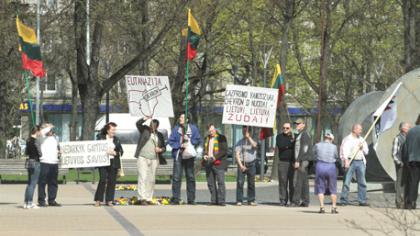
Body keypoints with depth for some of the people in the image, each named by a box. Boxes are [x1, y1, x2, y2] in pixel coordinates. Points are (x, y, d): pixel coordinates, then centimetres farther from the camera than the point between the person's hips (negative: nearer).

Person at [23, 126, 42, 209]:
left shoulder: (29, 140, 10)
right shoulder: (35, 141, -17)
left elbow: (26, 152, 18)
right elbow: (39, 153, -17)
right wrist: (41, 154, 2)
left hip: (29, 161, 9)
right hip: (35, 162, -9)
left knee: (29, 183, 15)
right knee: (33, 183, -4)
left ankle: (26, 202, 19)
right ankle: (29, 203, -3)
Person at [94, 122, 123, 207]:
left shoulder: (116, 139, 13)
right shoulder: (101, 138, 4)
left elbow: (121, 151, 11)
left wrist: (114, 153, -8)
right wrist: (104, 152, -13)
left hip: (114, 163, 3)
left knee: (112, 182, 1)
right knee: (103, 180, -11)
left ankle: (109, 200, 9)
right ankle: (98, 200, -4)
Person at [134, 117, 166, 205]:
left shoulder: (159, 135, 14)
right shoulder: (145, 130, 6)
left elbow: (164, 147, 18)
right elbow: (138, 124, -11)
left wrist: (161, 150, -4)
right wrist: (145, 119, -25)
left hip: (154, 159, 4)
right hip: (143, 158, -4)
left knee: (151, 180, 5)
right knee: (143, 178, -12)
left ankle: (149, 199, 9)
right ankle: (142, 198, -19)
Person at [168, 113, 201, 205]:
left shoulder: (193, 128, 5)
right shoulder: (176, 129, 4)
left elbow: (198, 140, 3)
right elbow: (171, 141, 1)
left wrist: (189, 141, -12)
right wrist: (180, 145, -12)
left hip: (189, 155, 1)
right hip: (178, 155, -1)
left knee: (190, 177, 6)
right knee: (176, 177, -7)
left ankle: (191, 199, 12)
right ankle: (175, 199, -4)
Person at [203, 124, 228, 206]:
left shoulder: (221, 138, 1)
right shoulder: (207, 139, 20)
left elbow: (224, 151, -6)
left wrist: (215, 157, -16)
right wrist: (204, 155, 4)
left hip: (218, 163, -6)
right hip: (208, 163, 6)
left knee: (220, 182, -10)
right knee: (210, 183, 5)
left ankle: (221, 201, -10)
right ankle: (214, 200, 11)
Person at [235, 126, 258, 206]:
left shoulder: (252, 140, 10)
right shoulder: (240, 142, 8)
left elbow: (254, 145, -15)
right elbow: (237, 154, 2)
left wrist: (248, 137, -14)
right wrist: (240, 165, -8)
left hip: (251, 164, 1)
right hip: (242, 164, -1)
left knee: (251, 183, 3)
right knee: (240, 182, -7)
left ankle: (251, 200, 8)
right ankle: (239, 201, -5)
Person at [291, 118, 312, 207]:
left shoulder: (305, 135, -9)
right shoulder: (298, 135, 21)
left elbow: (304, 149, -17)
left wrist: (298, 161, -21)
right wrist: (296, 160, 19)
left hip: (303, 161, -10)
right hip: (299, 161, 10)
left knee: (297, 181, -13)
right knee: (304, 182, 9)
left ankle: (296, 201, -14)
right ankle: (305, 202, 10)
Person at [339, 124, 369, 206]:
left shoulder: (362, 140, 18)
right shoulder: (347, 139, 1)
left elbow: (366, 152, 21)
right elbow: (344, 150, -9)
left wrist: (362, 147, 0)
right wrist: (346, 161, -21)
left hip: (360, 162, 5)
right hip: (350, 162, -5)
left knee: (362, 182, 4)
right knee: (347, 181, -7)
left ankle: (362, 201, 9)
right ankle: (343, 200, -4)